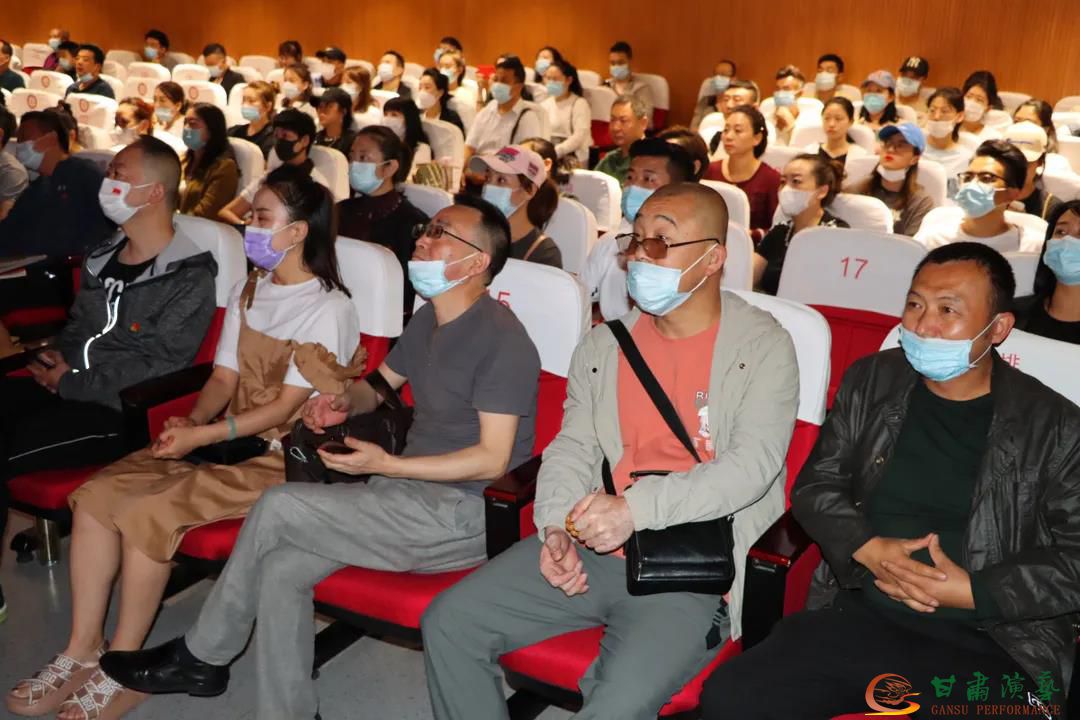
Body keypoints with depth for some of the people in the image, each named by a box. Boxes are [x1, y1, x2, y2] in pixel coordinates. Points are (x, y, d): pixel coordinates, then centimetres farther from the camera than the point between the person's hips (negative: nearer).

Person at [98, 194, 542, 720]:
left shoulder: (502, 341, -16)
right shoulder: (429, 318, 13)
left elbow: (492, 459, -20)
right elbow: (380, 384, 26)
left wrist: (387, 465, -22)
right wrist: (344, 401, 2)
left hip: (463, 512, -8)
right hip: (409, 496, 8)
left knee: (279, 506, -15)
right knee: (280, 569, -12)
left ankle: (200, 658, 4)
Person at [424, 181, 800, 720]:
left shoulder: (762, 347, -4)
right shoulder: (606, 344, 12)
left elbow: (754, 465, -15)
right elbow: (573, 448, 11)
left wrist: (637, 508, -23)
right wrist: (556, 527, -8)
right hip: (591, 547, 6)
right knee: (448, 623, -3)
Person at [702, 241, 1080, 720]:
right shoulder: (870, 381, 9)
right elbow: (815, 484, 10)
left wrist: (973, 591, -14)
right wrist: (866, 549, -9)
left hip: (988, 646, -2)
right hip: (858, 618, 2)